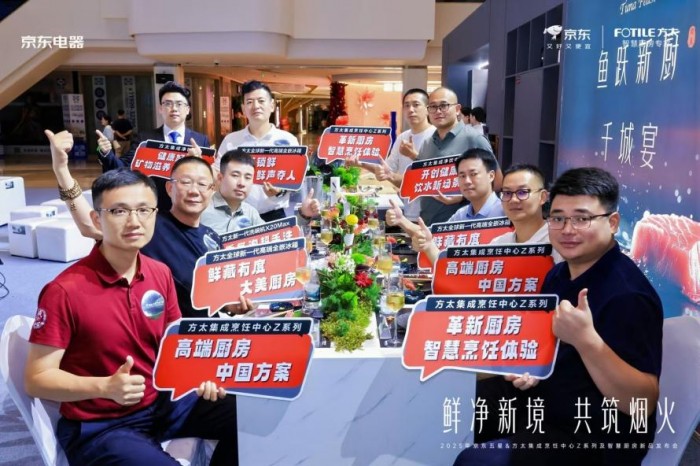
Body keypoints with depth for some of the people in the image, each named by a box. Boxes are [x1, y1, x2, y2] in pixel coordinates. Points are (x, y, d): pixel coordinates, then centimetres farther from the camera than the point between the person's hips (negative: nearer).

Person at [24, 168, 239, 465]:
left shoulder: (161, 274, -2)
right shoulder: (64, 291, -20)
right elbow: (36, 379, -15)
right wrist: (106, 387, -30)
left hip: (161, 402, 6)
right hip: (97, 425, -5)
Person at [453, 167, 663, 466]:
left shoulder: (627, 295, -24)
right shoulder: (559, 273, 4)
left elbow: (643, 404, -29)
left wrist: (586, 340, -41)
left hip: (593, 438, -8)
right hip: (540, 398, 9)